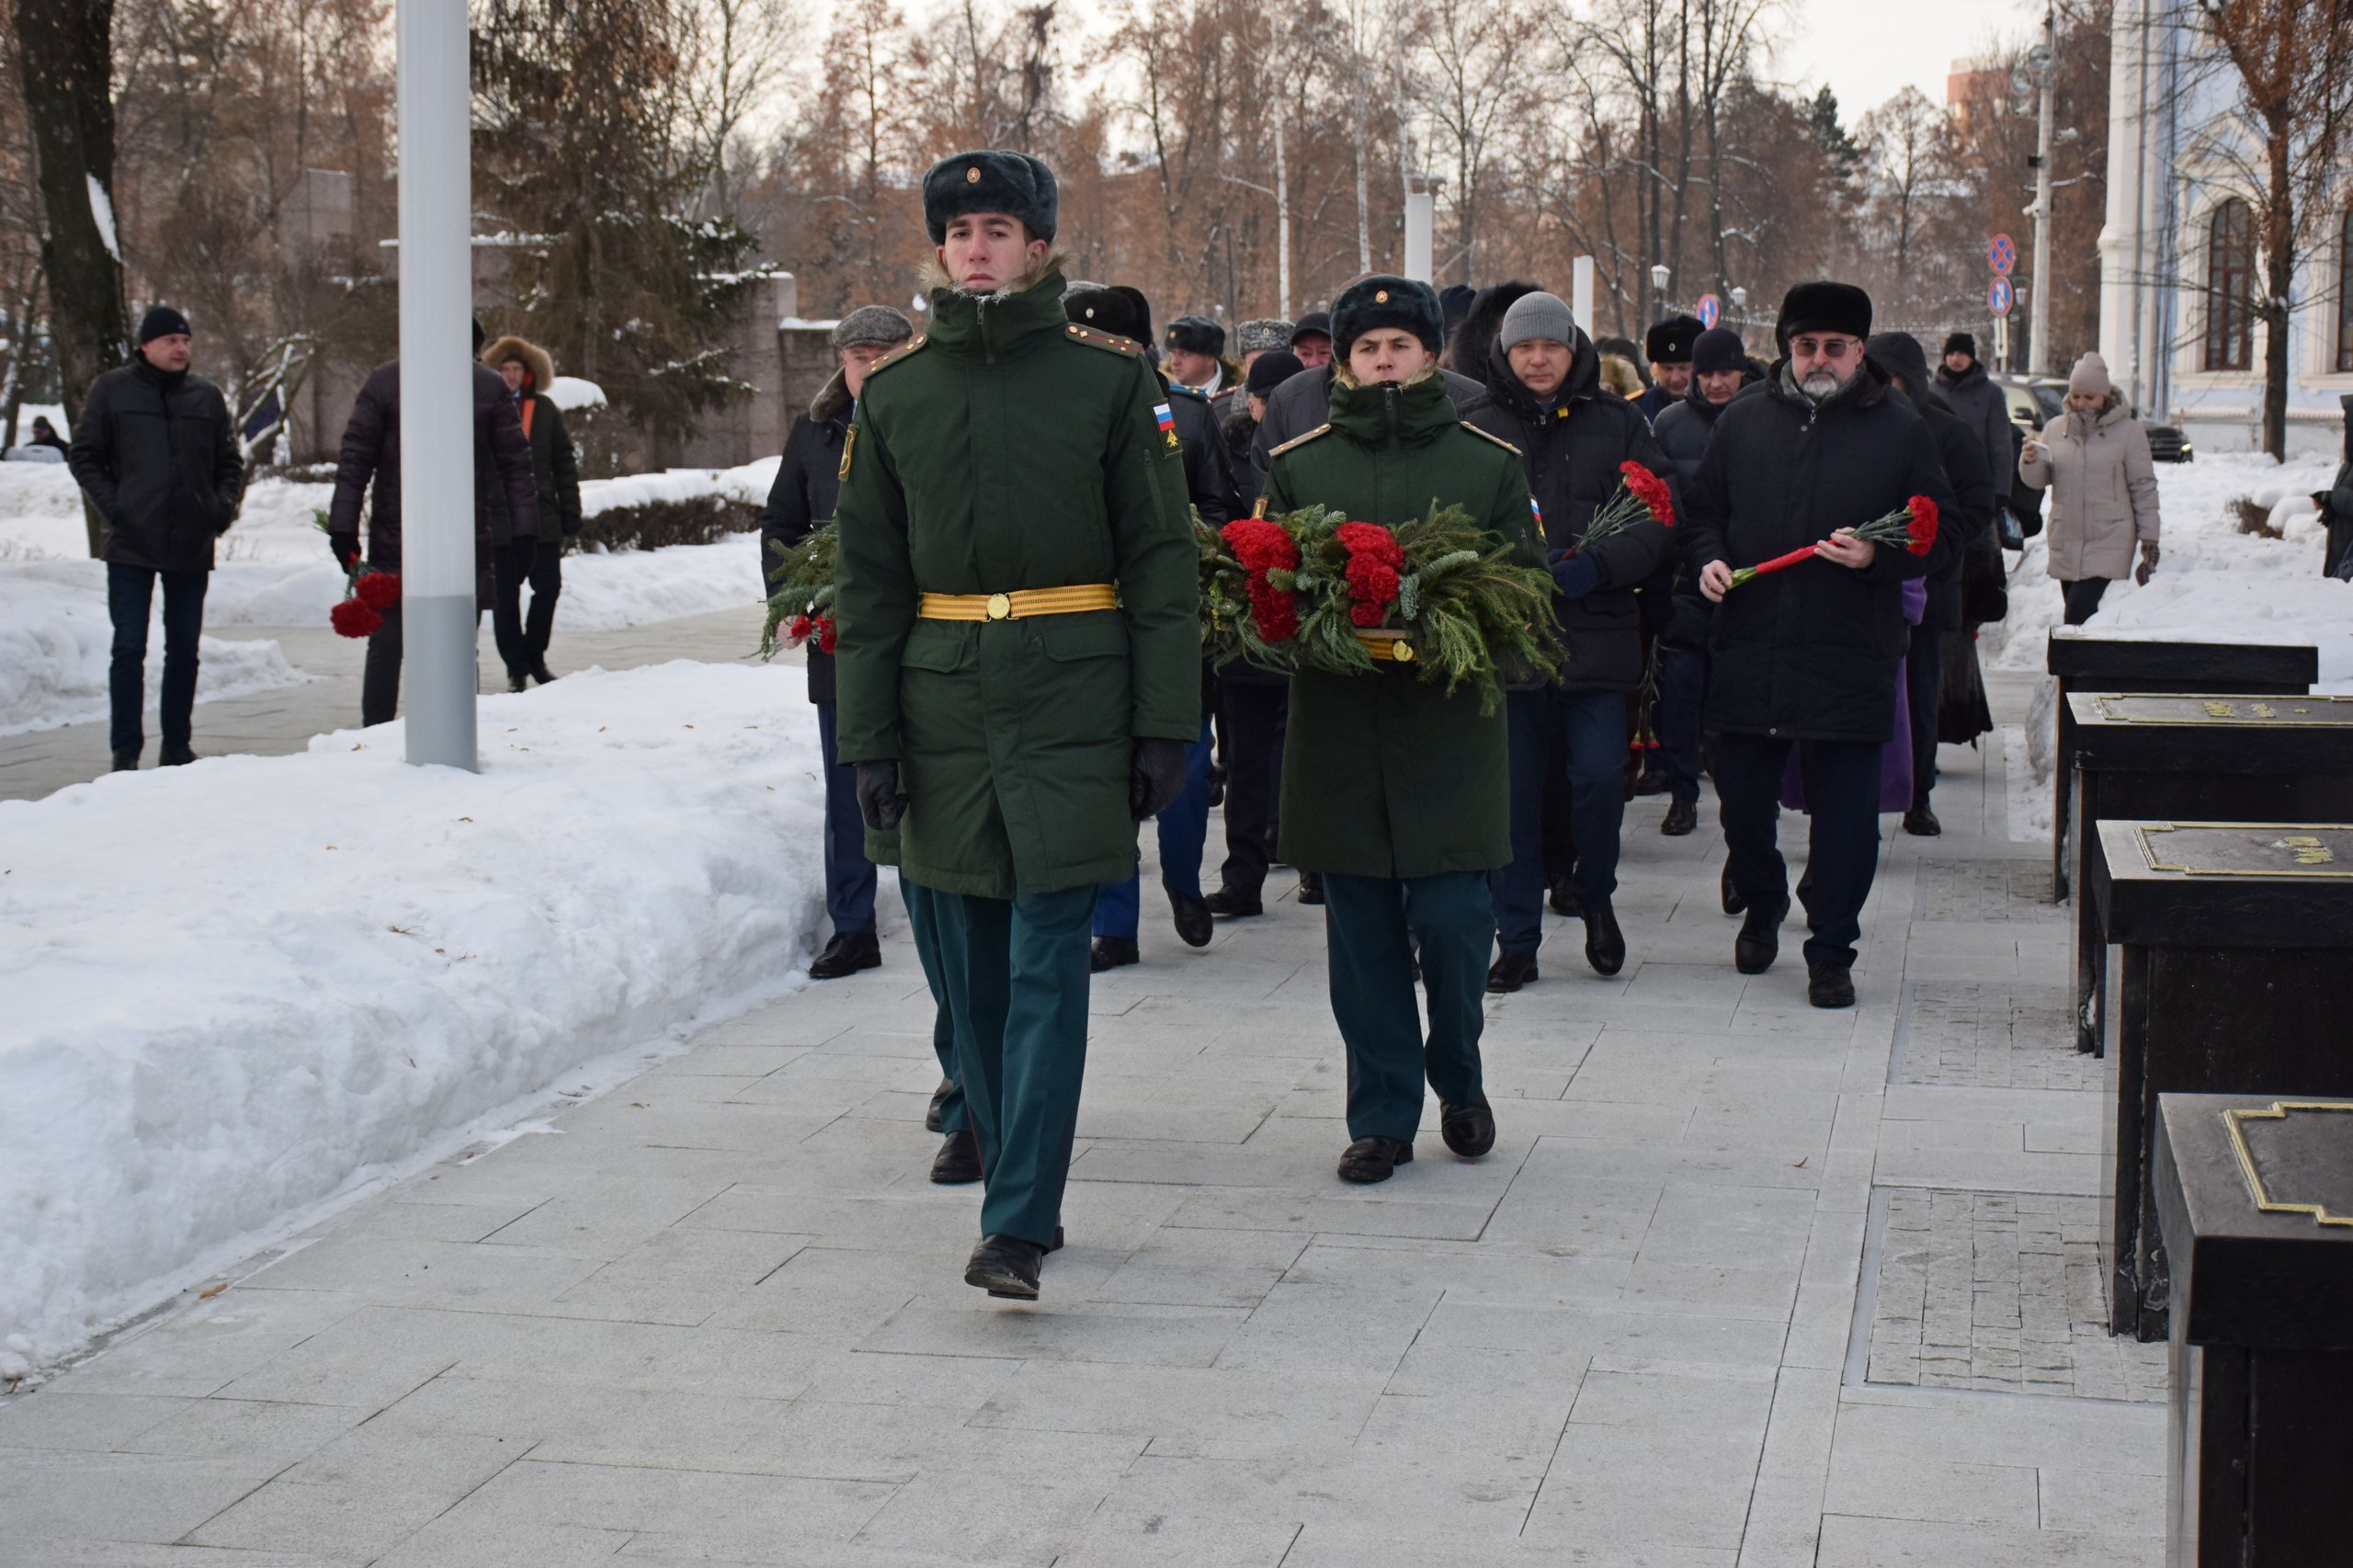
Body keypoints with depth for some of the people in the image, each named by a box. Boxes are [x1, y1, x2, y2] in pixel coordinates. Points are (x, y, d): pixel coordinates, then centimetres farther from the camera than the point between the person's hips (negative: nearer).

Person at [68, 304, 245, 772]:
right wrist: (112, 506, -8)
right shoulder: (111, 390, 3)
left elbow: (231, 463, 15)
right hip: (131, 545, -2)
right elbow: (84, 455, 4)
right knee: (129, 649, -3)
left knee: (184, 651, 8)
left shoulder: (207, 396, 9)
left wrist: (223, 507, -1)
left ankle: (177, 747, 16)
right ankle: (125, 751, 0)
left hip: (192, 548, 3)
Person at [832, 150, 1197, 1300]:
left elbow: (1161, 558, 0)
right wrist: (868, 738, 3)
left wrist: (1166, 722, -6)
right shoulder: (892, 393, 8)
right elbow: (868, 578, 9)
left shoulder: (1109, 377, 0)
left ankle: (1019, 1226, -8)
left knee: (1046, 963, -7)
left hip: (1074, 701, -3)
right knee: (975, 969, 9)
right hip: (945, 707, 4)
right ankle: (1019, 1186, 23)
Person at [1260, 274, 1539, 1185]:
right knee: (1361, 932, 5)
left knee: (1452, 921, -5)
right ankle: (1382, 1117, 16)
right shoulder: (1297, 465, 9)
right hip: (1337, 726, 2)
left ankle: (1459, 1082, 22)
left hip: (1449, 726, -1)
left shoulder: (1489, 462, 6)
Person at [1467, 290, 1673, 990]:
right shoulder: (1479, 428, 7)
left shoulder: (1616, 424, 6)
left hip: (1596, 632, -1)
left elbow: (1659, 519, 0)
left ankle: (1596, 898, 23)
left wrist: (1600, 565, -15)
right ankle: (1515, 939, 14)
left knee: (1600, 774, -5)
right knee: (1512, 788, 4)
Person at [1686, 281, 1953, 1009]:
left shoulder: (1900, 431, 3)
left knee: (1845, 809, 0)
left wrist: (1877, 555, -15)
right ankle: (1761, 904, 38)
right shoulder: (1743, 421, 10)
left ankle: (1831, 953, 10)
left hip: (1850, 658, -2)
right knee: (1741, 793, 11)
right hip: (1748, 649, 3)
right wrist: (1708, 558, -1)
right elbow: (1703, 510, 19)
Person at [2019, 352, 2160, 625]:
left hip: (2107, 543, -5)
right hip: (2065, 541, 5)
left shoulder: (2128, 431, -2)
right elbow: (2038, 480, 10)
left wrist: (2149, 541, -2)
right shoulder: (2056, 429, 8)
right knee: (2077, 614, 7)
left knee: (2078, 616, -18)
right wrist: (2029, 462, -13)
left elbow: (2144, 489, 0)